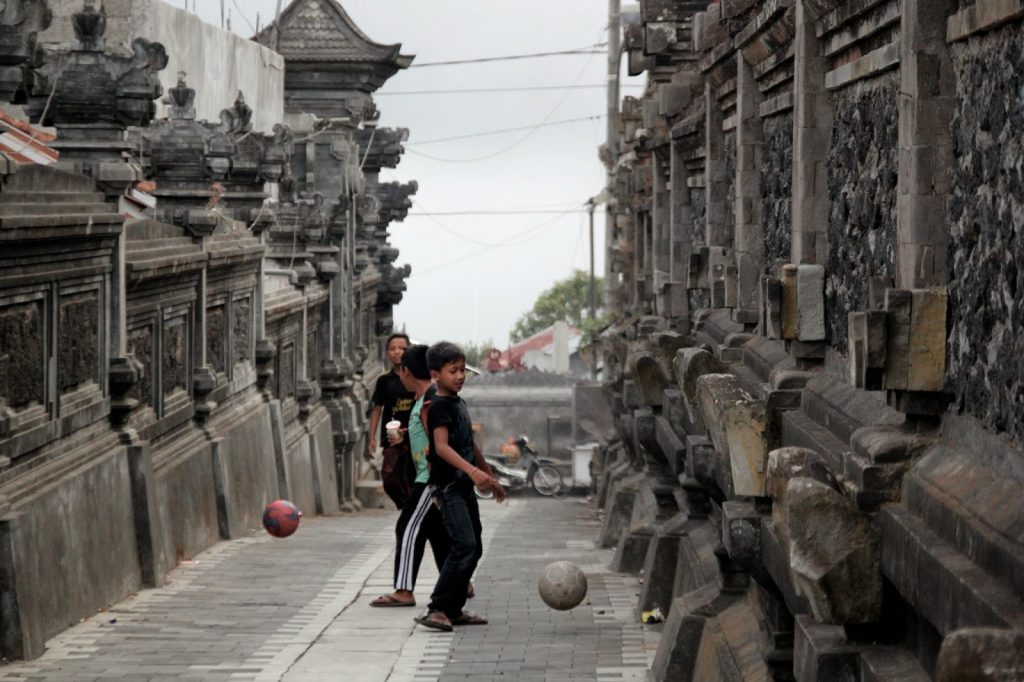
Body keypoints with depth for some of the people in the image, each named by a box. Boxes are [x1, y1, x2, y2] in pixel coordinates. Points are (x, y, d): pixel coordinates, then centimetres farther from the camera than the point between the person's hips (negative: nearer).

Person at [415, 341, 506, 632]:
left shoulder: (460, 403, 17)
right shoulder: (439, 406, -12)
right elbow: (442, 447, -24)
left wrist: (491, 478, 30)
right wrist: (473, 471, -36)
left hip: (464, 486, 10)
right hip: (448, 485, -10)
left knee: (474, 548, 10)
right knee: (464, 545, -20)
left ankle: (454, 609, 16)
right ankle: (436, 609, -19)